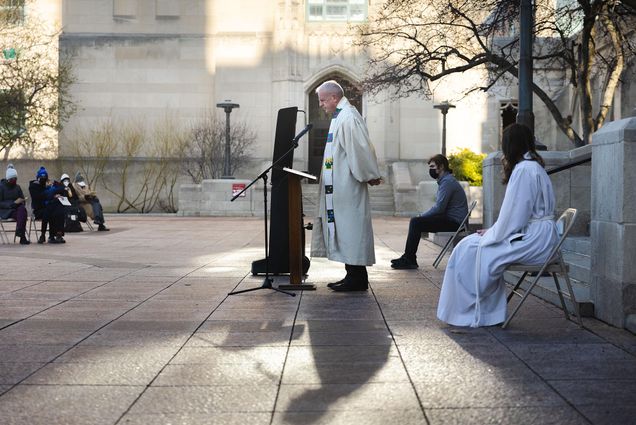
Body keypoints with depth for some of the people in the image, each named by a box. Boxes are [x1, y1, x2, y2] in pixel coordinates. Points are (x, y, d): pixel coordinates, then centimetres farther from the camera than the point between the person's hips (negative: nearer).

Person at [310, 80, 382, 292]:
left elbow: (360, 148, -18)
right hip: (338, 186, 10)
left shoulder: (348, 117, -15)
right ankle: (353, 275, 17)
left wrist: (370, 176, -13)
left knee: (350, 227, -7)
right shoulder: (340, 116, 18)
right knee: (343, 228, 11)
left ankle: (357, 278, -3)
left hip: (348, 186, -10)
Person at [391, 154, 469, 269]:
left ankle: (409, 260, -14)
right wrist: (421, 216, 9)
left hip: (454, 221, -11)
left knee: (416, 222, -19)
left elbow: (439, 208, -21)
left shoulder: (447, 181, -15)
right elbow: (439, 207, 22)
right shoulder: (444, 180, 19)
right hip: (449, 218, 11)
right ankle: (409, 258, 6)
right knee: (415, 221, 7)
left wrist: (421, 216, -9)